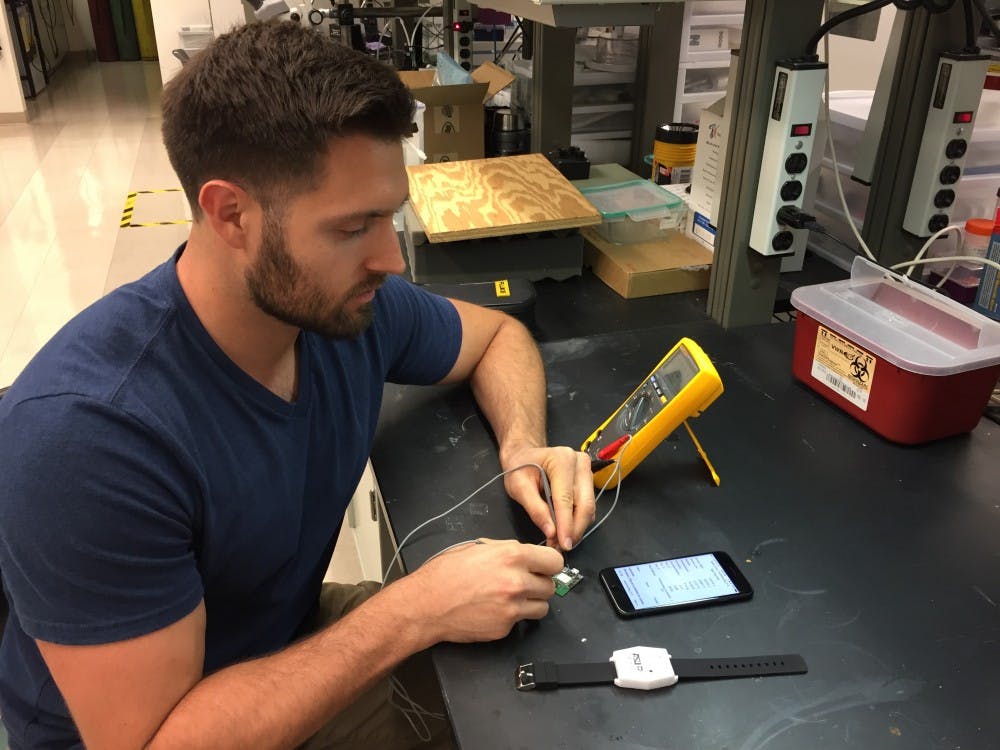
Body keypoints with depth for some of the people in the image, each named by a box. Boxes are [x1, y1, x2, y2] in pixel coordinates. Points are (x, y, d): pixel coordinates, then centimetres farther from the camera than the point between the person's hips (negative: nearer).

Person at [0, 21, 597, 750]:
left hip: (290, 649, 5)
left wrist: (522, 447, -17)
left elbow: (498, 334, 2)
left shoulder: (350, 305, -16)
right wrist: (414, 614, -32)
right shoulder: (85, 432, -33)